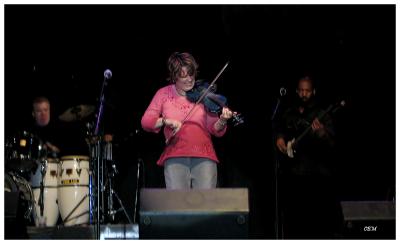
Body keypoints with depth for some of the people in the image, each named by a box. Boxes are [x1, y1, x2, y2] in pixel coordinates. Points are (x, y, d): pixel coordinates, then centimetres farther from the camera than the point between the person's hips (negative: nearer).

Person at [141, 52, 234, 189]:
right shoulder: (164, 94, 9)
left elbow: (216, 131, 3)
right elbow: (146, 122, 3)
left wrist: (222, 121, -18)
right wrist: (165, 121, -13)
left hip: (204, 157, 0)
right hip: (175, 157, 0)